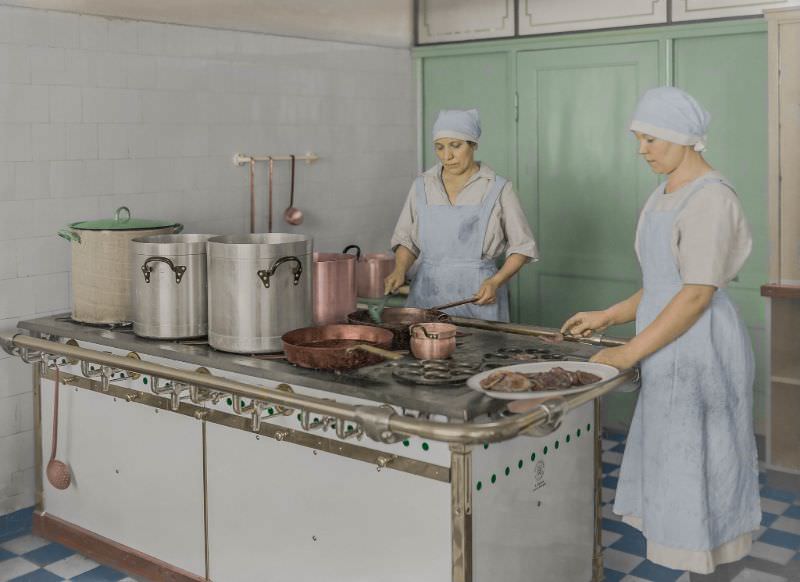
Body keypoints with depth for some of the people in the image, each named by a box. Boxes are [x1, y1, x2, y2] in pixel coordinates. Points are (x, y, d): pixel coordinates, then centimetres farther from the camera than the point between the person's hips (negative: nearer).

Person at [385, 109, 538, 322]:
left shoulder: (498, 189, -4)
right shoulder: (422, 186, 5)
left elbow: (521, 246, 0)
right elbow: (406, 239, 12)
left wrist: (496, 282, -13)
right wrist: (400, 270, -6)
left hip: (478, 298, -2)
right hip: (427, 295, 3)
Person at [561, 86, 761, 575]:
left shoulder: (710, 198, -16)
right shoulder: (665, 196, 12)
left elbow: (698, 294, -21)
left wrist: (630, 352, -20)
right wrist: (607, 317, 10)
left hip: (700, 351, -9)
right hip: (673, 352, 9)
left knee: (696, 471, 1)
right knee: (673, 468, 14)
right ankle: (692, 562, 26)